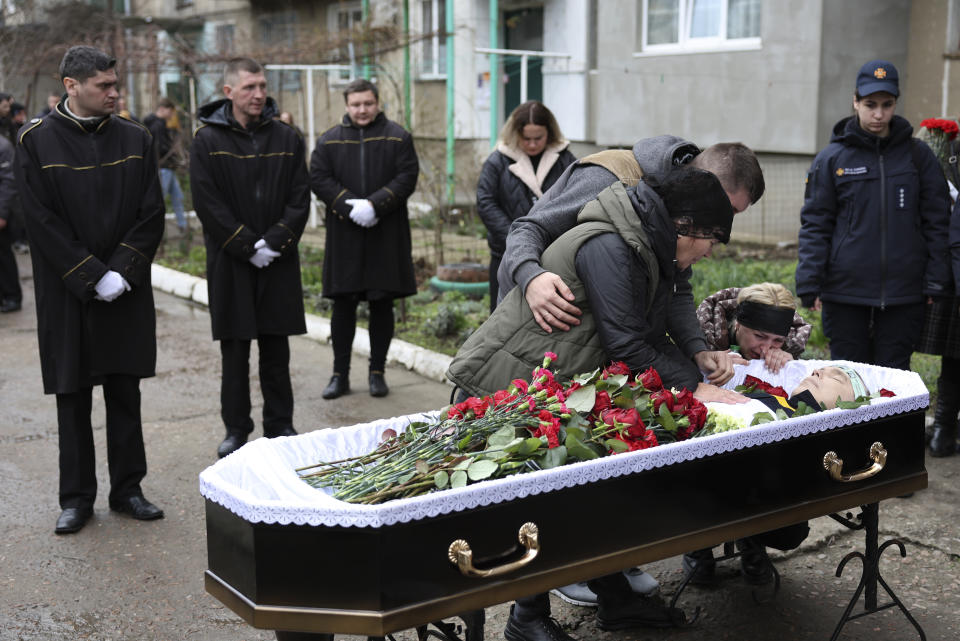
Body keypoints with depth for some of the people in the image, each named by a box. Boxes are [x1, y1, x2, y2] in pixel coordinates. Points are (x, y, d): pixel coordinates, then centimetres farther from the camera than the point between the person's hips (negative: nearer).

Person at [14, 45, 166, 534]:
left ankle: (127, 489, 20)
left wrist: (122, 272, -11)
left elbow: (151, 215, 1)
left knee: (125, 393, 8)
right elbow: (43, 222, -9)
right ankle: (77, 497, 17)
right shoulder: (36, 142, -5)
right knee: (73, 397, 6)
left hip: (127, 290, 2)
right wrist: (93, 277, -14)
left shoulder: (135, 140, 3)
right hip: (67, 293, -2)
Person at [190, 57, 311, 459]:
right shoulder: (208, 142, -2)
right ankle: (236, 429, 15)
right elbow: (208, 204, -8)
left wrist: (275, 242, -10)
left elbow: (299, 199, 3)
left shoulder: (287, 140, 6)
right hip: (230, 262, -2)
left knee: (276, 350, 9)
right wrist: (248, 246, -13)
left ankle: (280, 425, 19)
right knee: (235, 351, 5)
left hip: (279, 261, 2)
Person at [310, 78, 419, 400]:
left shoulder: (397, 137, 4)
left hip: (386, 235, -1)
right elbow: (319, 179, 0)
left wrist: (375, 205, -16)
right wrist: (349, 206, -14)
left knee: (382, 305, 5)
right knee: (343, 305, 4)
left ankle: (377, 372, 16)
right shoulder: (329, 140, 8)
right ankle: (340, 374, 13)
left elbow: (407, 177, -5)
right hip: (344, 236, 1)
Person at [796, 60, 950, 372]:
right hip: (845, 292, 0)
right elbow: (815, 225, 1)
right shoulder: (832, 158, 2)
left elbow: (937, 222, 7)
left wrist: (936, 283, 1)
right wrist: (808, 285, -6)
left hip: (903, 294, 1)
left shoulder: (918, 155, 6)